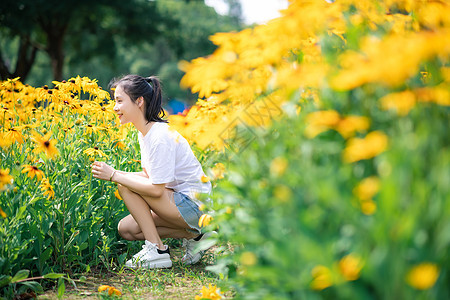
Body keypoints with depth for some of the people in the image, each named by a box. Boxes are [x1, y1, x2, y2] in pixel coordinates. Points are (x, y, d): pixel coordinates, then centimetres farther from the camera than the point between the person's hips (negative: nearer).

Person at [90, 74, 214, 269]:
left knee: (126, 186, -16)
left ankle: (157, 251, -10)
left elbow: (156, 188, -25)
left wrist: (114, 176, -19)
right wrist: (111, 173, -1)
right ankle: (193, 234, 7)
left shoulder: (160, 137, -22)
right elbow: (149, 176, 12)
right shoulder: (145, 133, 7)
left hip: (195, 207, -10)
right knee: (125, 229, 5)